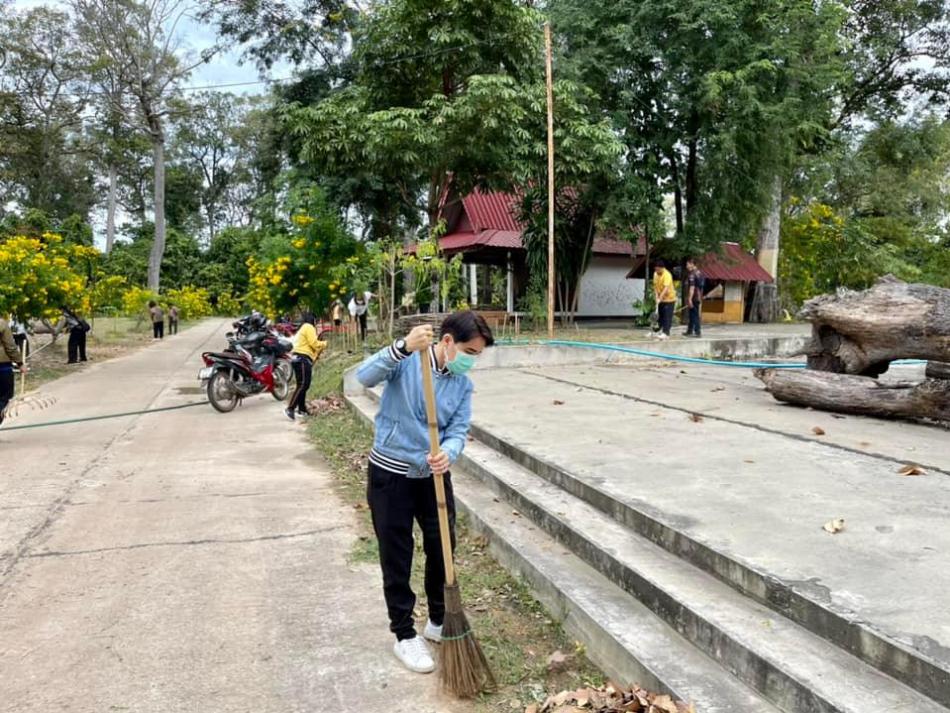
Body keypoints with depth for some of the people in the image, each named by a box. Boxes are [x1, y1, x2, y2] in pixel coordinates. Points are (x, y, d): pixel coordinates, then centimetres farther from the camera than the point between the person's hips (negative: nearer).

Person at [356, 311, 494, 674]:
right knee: (397, 560, 6)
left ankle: (439, 622, 36)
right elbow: (365, 377, -31)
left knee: (443, 549, 14)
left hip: (434, 476, 5)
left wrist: (448, 454, -31)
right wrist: (403, 347, -46)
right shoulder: (407, 360, -14)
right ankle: (404, 635, 23)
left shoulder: (463, 385, 0)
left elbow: (458, 431, -7)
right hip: (390, 475, -5)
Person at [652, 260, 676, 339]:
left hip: (669, 298, -7)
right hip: (660, 299, 7)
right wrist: (656, 295, -5)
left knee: (667, 317, -8)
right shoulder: (655, 274, 0)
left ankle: (665, 333, -8)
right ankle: (662, 330, 19)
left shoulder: (667, 275, -24)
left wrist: (660, 298, -38)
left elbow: (666, 289, -32)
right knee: (661, 316, 11)